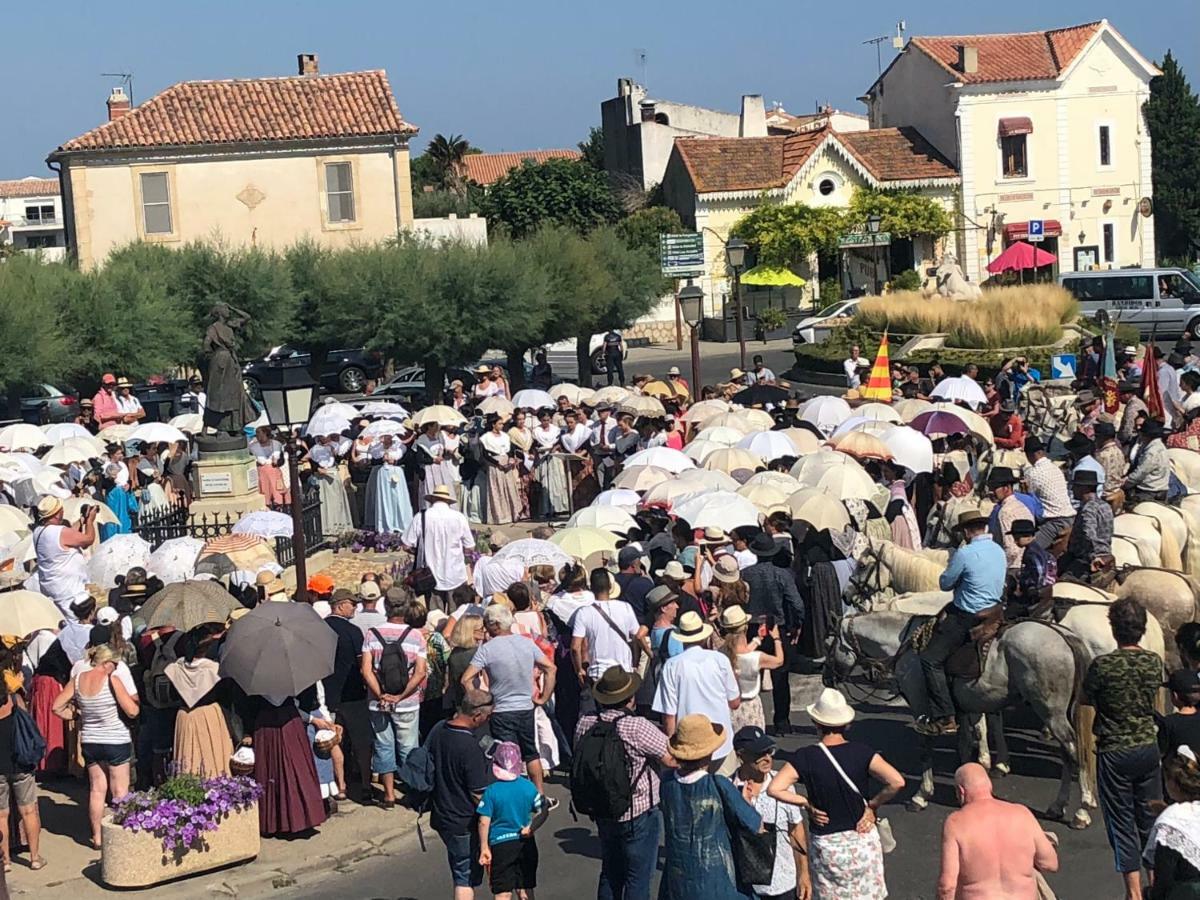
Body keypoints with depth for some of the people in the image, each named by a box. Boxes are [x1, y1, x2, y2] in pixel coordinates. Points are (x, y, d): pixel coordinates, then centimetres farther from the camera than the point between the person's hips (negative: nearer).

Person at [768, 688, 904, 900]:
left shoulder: (805, 757, -13)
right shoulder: (861, 752, -12)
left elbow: (774, 789, -21)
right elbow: (897, 782, -22)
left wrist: (807, 803, -8)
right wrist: (873, 804, -7)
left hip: (826, 844, -1)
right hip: (862, 841, 1)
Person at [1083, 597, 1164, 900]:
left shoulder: (1103, 665, -18)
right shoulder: (1154, 662, -4)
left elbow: (1086, 697, -4)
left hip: (1115, 753, -4)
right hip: (1148, 747, 4)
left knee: (1122, 822, 3)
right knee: (1149, 818, 17)